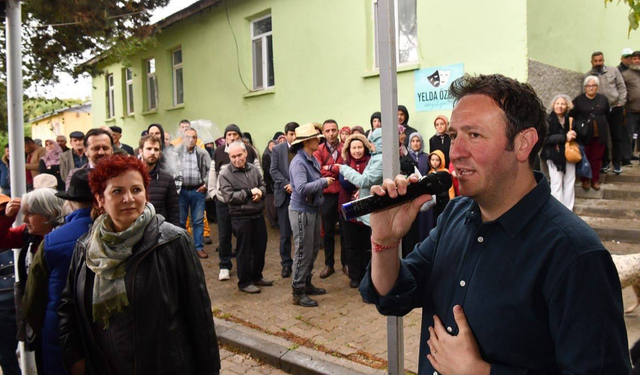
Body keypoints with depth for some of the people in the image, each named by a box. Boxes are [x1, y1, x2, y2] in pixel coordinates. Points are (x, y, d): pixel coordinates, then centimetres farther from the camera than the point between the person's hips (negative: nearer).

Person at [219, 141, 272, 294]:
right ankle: (244, 282, 19)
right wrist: (249, 192, -15)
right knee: (244, 251, 5)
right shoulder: (225, 174, -9)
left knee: (260, 247, 15)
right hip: (240, 218, -5)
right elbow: (228, 197, -16)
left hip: (258, 215, 6)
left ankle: (257, 276, 34)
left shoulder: (254, 169, 6)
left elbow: (263, 185, 13)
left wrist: (260, 192, -11)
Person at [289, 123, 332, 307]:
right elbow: (302, 188, -29)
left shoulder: (313, 160, 7)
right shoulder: (298, 162, -18)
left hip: (314, 209, 9)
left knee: (314, 249, 17)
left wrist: (326, 178, -2)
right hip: (302, 211, -9)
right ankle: (298, 292, 11)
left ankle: (306, 284, 32)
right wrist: (323, 182, -21)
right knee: (304, 252, -1)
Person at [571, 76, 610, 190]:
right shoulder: (578, 100, -2)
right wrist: (577, 127, -8)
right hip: (584, 134, -2)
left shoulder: (603, 99, 6)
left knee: (597, 158, 8)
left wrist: (602, 125, 9)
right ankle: (585, 180, 17)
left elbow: (606, 114, 15)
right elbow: (571, 116, 0)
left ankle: (595, 180, 20)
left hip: (599, 134, 2)